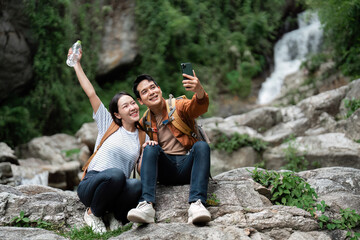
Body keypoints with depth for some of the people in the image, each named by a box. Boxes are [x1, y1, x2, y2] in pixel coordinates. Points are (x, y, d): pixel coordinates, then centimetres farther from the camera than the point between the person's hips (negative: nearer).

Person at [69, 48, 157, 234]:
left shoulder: (142, 137, 13)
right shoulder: (108, 124, 7)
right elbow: (91, 93, 2)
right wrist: (76, 63, 4)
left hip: (116, 190, 1)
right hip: (90, 185, -1)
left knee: (138, 185, -36)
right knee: (116, 174, -38)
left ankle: (116, 215, -4)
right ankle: (93, 213, -9)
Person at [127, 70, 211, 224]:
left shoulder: (178, 106, 5)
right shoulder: (144, 123, 14)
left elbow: (198, 107, -18)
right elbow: (142, 150, 17)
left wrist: (199, 91, -44)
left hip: (187, 166, -2)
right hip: (165, 171, 2)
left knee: (202, 146, -29)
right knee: (151, 149, -24)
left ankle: (196, 203, -44)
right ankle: (147, 205, -40)